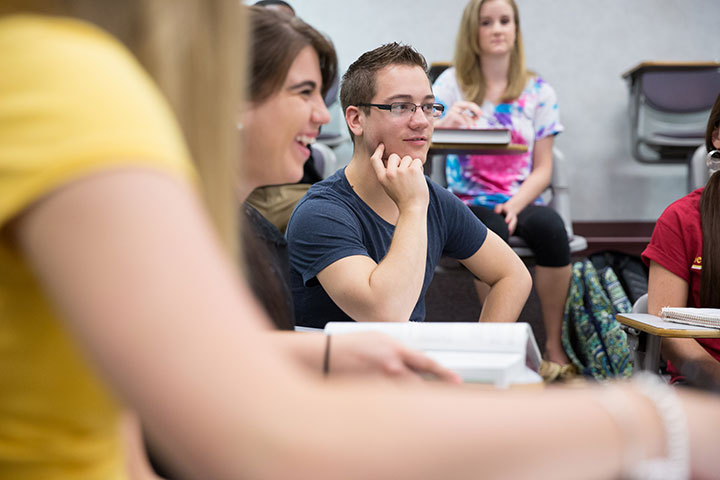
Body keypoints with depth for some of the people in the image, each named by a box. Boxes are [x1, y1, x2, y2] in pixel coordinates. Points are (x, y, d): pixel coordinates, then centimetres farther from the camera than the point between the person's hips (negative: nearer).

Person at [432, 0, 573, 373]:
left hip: (521, 201, 1)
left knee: (550, 224, -33)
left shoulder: (539, 92, 9)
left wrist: (516, 204, -15)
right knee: (490, 230, -36)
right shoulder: (452, 83, 6)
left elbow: (542, 170, 5)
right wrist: (442, 123, -29)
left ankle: (554, 347, -21)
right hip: (468, 203, -1)